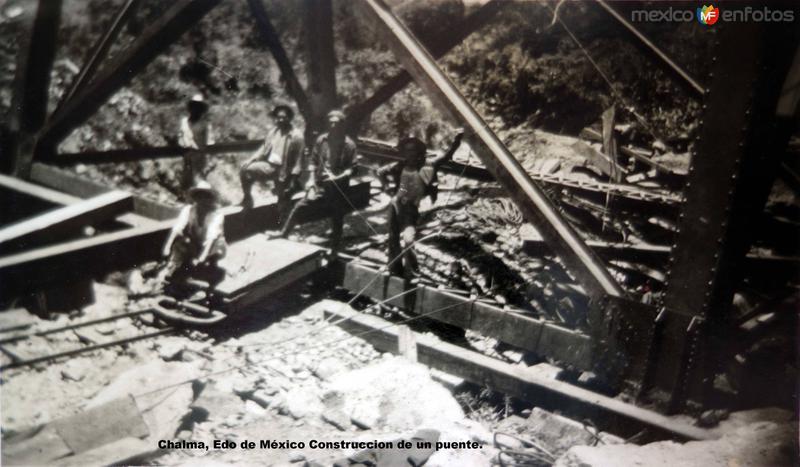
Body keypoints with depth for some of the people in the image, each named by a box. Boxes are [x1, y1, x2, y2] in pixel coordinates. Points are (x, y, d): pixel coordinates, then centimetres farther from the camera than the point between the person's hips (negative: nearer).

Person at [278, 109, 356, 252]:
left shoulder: (349, 145, -7)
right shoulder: (321, 140, 1)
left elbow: (351, 168, -7)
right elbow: (313, 161, 8)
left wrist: (339, 177, -24)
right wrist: (311, 179, -4)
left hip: (339, 186, -2)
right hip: (320, 183, 2)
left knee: (337, 219, 8)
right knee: (300, 206, -12)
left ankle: (334, 251, 24)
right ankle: (283, 234, 1)